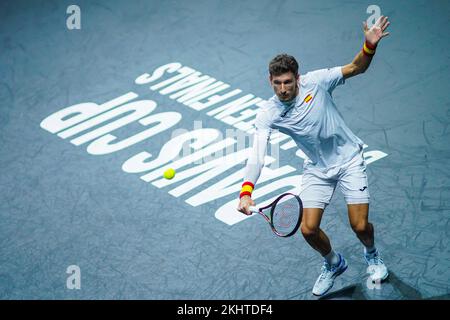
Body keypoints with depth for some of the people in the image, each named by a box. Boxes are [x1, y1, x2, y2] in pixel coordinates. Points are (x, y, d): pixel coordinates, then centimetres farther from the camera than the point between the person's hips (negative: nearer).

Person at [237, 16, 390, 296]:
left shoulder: (315, 82, -18)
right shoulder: (268, 115, -18)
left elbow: (355, 68, -10)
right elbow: (257, 155, -29)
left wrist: (370, 44, -31)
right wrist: (246, 192, -44)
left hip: (349, 159, -2)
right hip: (317, 169, 2)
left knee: (360, 226, -7)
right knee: (309, 229, -6)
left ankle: (372, 255, 31)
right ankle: (334, 264, 28)